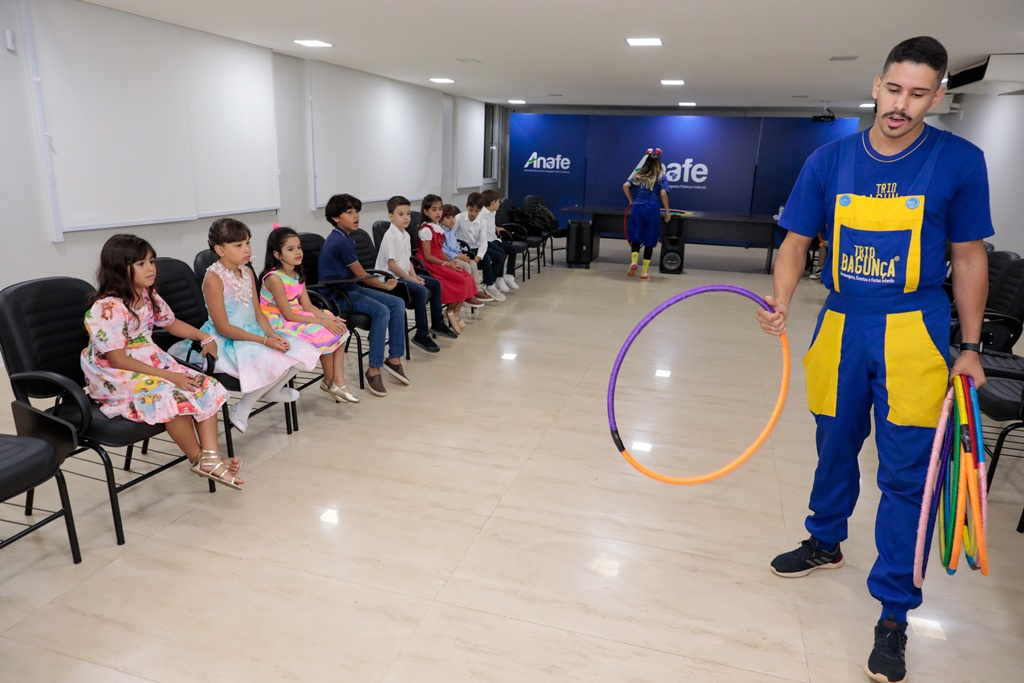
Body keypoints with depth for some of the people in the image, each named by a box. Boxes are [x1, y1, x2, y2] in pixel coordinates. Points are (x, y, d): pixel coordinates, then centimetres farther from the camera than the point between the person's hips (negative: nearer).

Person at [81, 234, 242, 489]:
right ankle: (199, 459, -10)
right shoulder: (107, 308, -22)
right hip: (115, 377, -8)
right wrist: (168, 376, -26)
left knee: (206, 387, -10)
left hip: (153, 363, 8)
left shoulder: (148, 296, 3)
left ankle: (211, 457, -16)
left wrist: (204, 337, 7)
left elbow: (171, 323, 22)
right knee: (173, 397, -31)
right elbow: (118, 360, -24)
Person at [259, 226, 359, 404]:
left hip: (297, 319, 8)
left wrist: (330, 318, -14)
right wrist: (322, 321, -23)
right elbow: (288, 315, -22)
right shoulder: (274, 278, -20)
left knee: (339, 331, -6)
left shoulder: (297, 274, 6)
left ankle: (338, 382, -7)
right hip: (279, 325, -8)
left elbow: (308, 306, 4)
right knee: (325, 335, -21)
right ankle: (329, 381, 3)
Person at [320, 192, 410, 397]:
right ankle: (373, 371, -24)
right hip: (337, 295, -10)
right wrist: (386, 286, 3)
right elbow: (361, 275, -11)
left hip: (350, 288, 10)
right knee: (381, 311, -29)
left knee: (398, 304, -1)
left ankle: (394, 359, 3)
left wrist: (383, 284, 2)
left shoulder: (342, 238, 13)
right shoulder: (340, 242, -17)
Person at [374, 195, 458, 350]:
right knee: (421, 290, -29)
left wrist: (414, 275, 0)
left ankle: (437, 324, 23)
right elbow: (391, 264, -21)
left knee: (435, 284, 10)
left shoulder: (405, 235, 12)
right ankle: (421, 335, -21)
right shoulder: (390, 236, -17)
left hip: (404, 275, 10)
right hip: (391, 278, -10)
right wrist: (410, 279, -18)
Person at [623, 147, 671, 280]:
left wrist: (631, 201, 10)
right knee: (649, 242, 6)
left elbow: (625, 186, 0)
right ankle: (645, 272, 6)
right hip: (652, 210, -2)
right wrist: (667, 212, -2)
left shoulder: (638, 174, 13)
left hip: (637, 208, 2)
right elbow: (663, 194, -7)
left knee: (635, 239, 11)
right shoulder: (661, 177, 5)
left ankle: (633, 262, -14)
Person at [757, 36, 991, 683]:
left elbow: (969, 256, 3)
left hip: (914, 333, -2)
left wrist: (971, 347, 0)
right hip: (840, 328, 3)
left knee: (907, 475, -1)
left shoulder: (960, 161, -3)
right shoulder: (830, 160, 2)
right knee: (835, 449, 17)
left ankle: (894, 614, 13)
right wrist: (782, 301, -16)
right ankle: (826, 543, 42)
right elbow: (797, 241, 3)